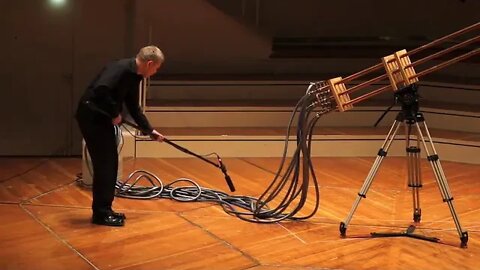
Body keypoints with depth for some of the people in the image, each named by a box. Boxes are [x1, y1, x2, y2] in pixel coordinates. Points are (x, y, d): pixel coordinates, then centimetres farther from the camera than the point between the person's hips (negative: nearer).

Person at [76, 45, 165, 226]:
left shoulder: (134, 76, 11)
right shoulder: (121, 68, -20)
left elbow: (133, 108, 22)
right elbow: (101, 89, -33)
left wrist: (150, 130, 22)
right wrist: (115, 113, -20)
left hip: (102, 118, 10)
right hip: (91, 116, -10)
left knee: (110, 164, 12)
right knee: (104, 164, -6)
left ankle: (104, 210, 20)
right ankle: (101, 214, 1)